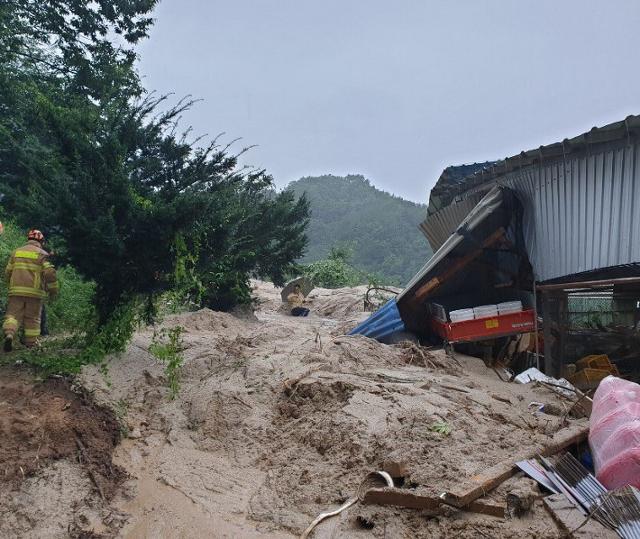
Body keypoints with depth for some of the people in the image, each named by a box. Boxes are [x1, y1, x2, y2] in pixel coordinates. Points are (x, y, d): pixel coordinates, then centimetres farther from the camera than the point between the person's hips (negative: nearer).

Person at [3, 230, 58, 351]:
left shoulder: (16, 252, 12)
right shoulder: (42, 254, 0)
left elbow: (8, 272, 14)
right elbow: (50, 273, -9)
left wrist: (10, 287, 28)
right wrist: (53, 290, 1)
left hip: (16, 291, 2)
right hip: (34, 292, -2)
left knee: (13, 314, 5)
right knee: (32, 319, 6)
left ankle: (9, 334, -22)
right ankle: (31, 344, 10)